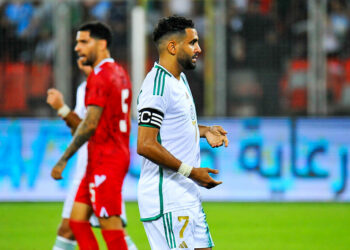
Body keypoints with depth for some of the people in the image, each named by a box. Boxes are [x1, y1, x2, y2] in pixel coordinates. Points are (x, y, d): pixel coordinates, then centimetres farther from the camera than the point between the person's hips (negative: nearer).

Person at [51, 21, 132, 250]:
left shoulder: (99, 77, -14)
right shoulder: (120, 73, 16)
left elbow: (90, 124, -20)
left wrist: (64, 159, -17)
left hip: (104, 161, -10)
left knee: (111, 229, -8)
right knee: (77, 220, 10)